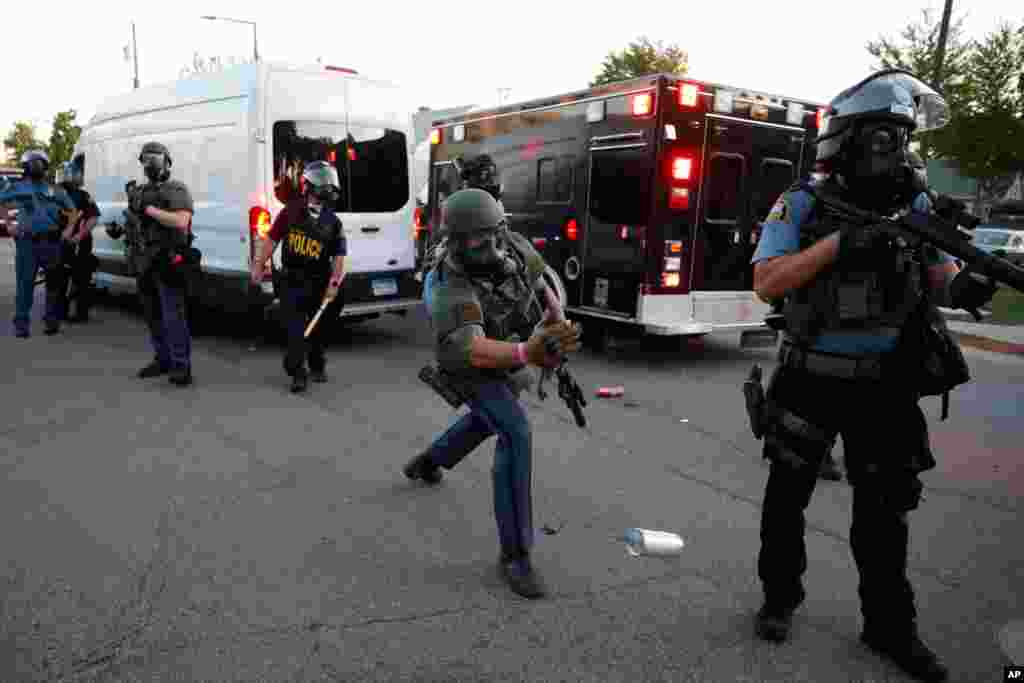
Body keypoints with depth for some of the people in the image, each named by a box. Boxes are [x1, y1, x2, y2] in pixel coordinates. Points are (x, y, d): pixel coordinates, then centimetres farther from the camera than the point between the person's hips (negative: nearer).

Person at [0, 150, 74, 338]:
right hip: (27, 241, -1)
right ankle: (21, 324, 1)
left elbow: (73, 210, 19)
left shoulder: (55, 190, 12)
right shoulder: (17, 187, 9)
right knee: (25, 283, -3)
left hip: (51, 242, 2)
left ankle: (52, 320, 14)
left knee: (54, 283, 3)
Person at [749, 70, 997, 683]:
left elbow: (939, 280, -1)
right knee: (788, 496, 12)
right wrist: (839, 242, -27)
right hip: (810, 381, -2)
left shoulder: (915, 206, 2)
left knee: (885, 509, 11)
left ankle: (890, 626, 29)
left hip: (884, 385, 3)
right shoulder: (802, 205, -8)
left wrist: (965, 287, -25)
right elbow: (766, 283, -17)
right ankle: (782, 597, 34)